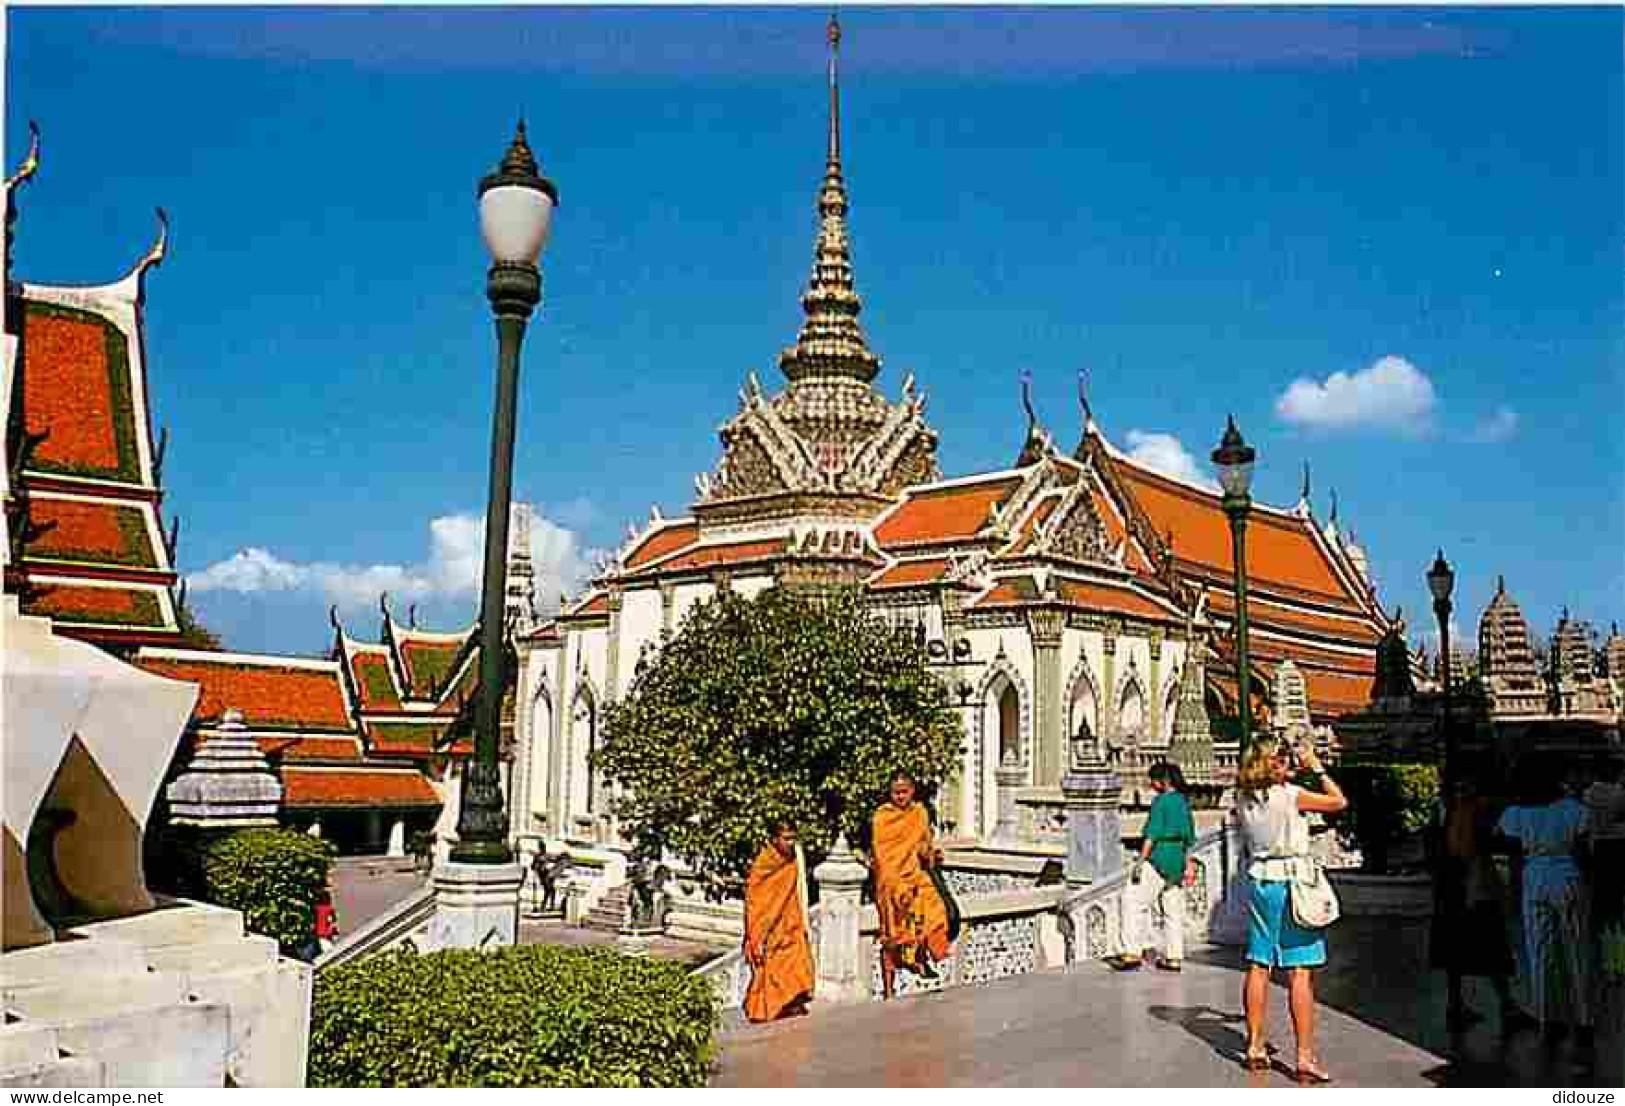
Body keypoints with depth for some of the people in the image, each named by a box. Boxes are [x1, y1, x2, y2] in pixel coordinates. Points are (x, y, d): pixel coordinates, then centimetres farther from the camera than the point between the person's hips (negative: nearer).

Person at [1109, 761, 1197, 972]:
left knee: (1133, 901, -5)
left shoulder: (1161, 800, -13)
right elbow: (1189, 837, 18)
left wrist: (1140, 862, -14)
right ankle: (1174, 958, 14)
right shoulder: (1184, 801, 12)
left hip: (1159, 858, -9)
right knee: (1173, 910, 11)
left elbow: (1152, 835, -17)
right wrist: (1188, 865, 24)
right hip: (1177, 860, 9)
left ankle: (1132, 953, -8)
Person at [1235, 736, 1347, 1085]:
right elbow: (1339, 801, -5)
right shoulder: (1290, 795, -13)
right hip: (1293, 883, -6)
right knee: (1301, 971, -2)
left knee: (1258, 966, 12)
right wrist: (1316, 767, 3)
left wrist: (1291, 772, 20)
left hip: (1259, 882, 6)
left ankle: (1255, 1047, 20)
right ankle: (1305, 1057, -2)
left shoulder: (1245, 800, 3)